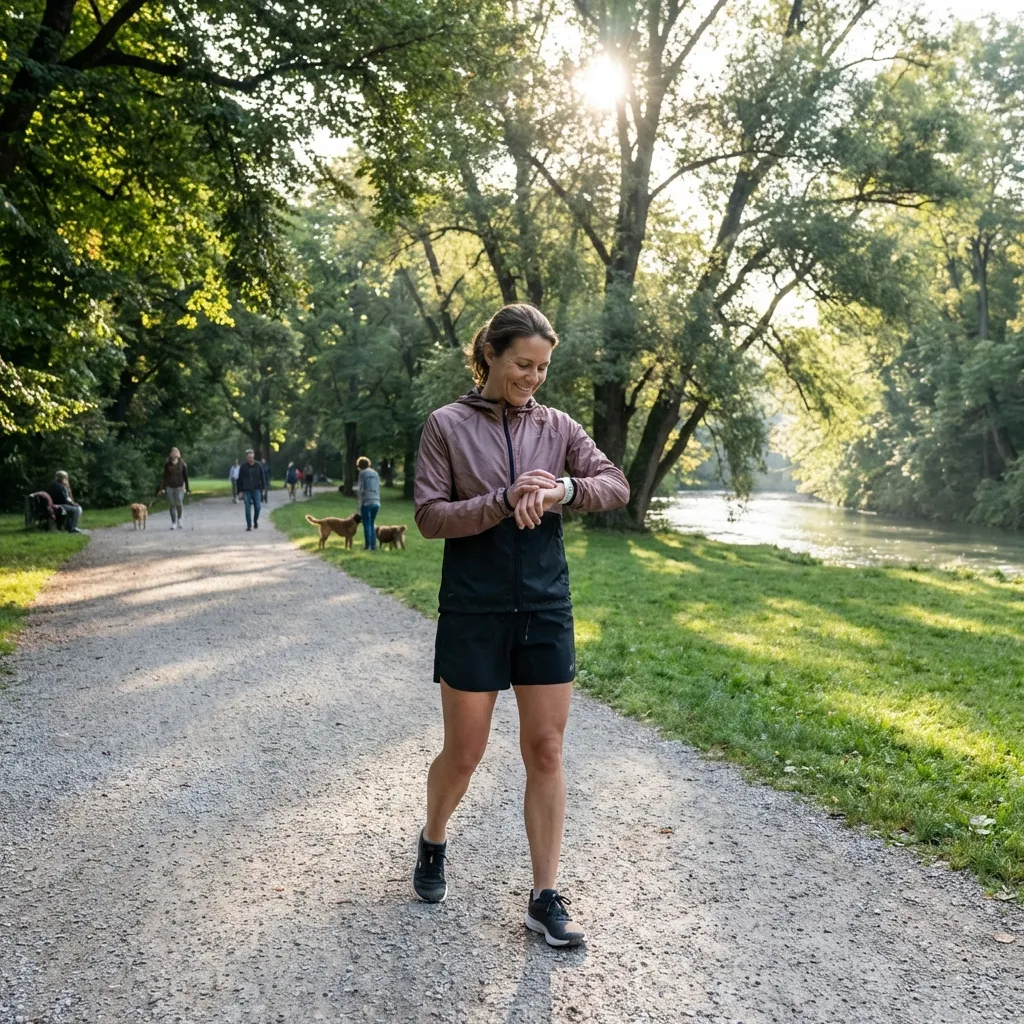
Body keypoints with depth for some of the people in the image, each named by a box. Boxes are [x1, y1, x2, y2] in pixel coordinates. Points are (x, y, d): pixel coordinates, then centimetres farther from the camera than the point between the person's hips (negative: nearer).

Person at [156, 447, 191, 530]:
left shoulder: (182, 464, -6)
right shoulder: (167, 464, -4)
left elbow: (186, 476, 0)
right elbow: (164, 476, 1)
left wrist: (187, 488, 1)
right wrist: (161, 487, -3)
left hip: (179, 486, -1)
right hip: (169, 486, 1)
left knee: (179, 504, -11)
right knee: (171, 504, 2)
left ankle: (179, 518, 16)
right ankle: (173, 522, 12)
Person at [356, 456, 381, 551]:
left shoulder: (362, 473, -2)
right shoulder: (375, 473, 15)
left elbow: (361, 489, -7)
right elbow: (378, 489, 14)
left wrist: (360, 504, -3)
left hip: (367, 502, -5)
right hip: (376, 502, 5)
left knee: (367, 524, 0)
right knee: (371, 524, 14)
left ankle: (367, 545, -2)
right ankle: (373, 545, 8)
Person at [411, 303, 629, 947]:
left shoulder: (557, 427, 5)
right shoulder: (448, 425, -3)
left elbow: (617, 486, -1)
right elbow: (430, 516, -9)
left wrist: (565, 490, -20)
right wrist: (504, 502, -22)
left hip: (546, 610, 3)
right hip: (474, 612, -2)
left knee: (546, 751, 4)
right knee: (464, 754, 8)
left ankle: (546, 898, 14)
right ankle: (433, 844, 38)